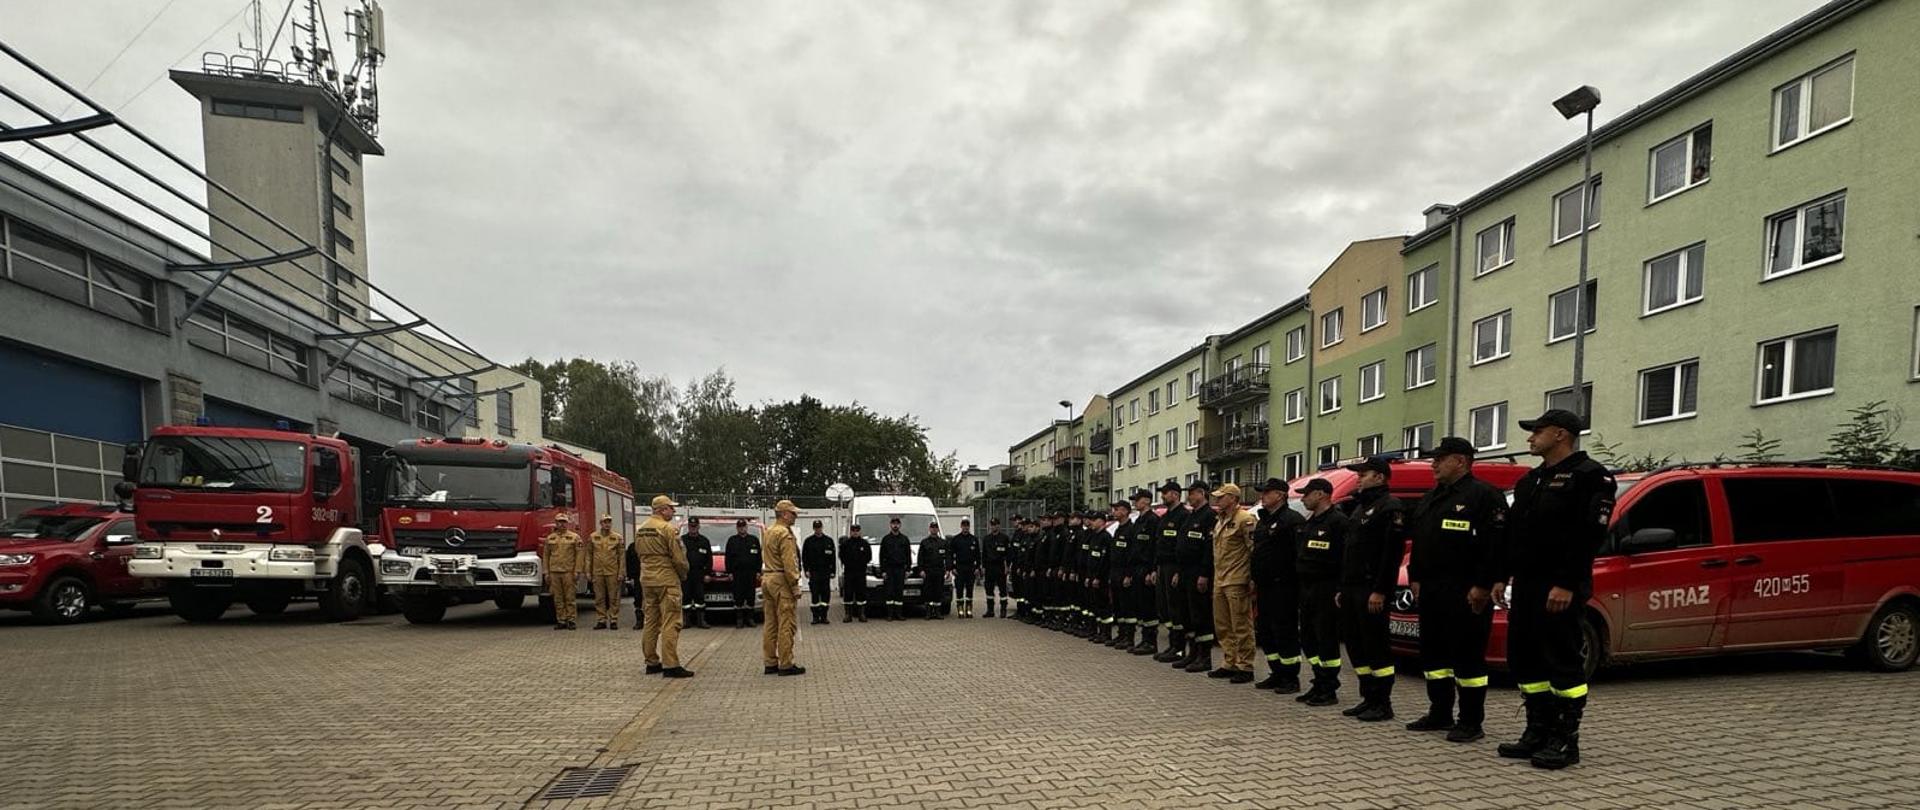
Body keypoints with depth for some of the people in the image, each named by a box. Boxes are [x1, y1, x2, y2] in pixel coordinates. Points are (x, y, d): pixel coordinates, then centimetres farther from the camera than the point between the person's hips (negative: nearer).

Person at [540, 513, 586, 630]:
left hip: (568, 572, -3)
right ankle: (561, 621, 11)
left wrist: (577, 571, -8)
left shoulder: (574, 537, 3)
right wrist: (546, 573, 6)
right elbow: (545, 556, 13)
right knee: (558, 599, 5)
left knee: (570, 598, -2)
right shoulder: (550, 538, 12)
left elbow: (580, 555, -2)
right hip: (554, 572, 3)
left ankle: (571, 621, 2)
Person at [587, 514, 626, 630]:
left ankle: (614, 621, 7)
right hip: (597, 572, 2)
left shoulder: (618, 538, 2)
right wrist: (588, 571, 3)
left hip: (613, 573, -2)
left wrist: (621, 573, -5)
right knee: (599, 598, 6)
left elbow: (622, 556, 0)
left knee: (613, 598, 1)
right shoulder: (593, 537, 6)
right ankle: (601, 621, 13)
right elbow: (589, 555, 8)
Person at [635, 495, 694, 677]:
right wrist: (683, 574, 5)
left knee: (650, 622, 13)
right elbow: (679, 558, -13)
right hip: (667, 580, -8)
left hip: (646, 580, 8)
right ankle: (670, 665, -8)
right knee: (670, 623, -6)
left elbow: (639, 553, 16)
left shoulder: (640, 530, 10)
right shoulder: (668, 529, -14)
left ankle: (652, 662, 19)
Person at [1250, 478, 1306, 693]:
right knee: (1265, 632, 13)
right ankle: (1276, 674, 22)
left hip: (1283, 587, -10)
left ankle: (1291, 678, 4)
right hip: (1264, 586, 10)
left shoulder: (1292, 520, -13)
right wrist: (1255, 579, 19)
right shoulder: (1263, 520, 17)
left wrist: (1295, 583, -21)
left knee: (1285, 633, -4)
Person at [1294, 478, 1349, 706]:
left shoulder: (1338, 521, -12)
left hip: (1326, 590, -9)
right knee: (1308, 638, 12)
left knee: (1326, 639, -4)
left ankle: (1329, 690, 4)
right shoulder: (1309, 523, 18)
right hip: (1307, 588, 9)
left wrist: (1340, 590, -21)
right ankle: (1320, 684, 22)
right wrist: (1300, 587, 16)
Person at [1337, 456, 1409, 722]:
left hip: (1372, 590, -9)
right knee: (1355, 644, 11)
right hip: (1352, 588, 9)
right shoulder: (1359, 508, 20)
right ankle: (1369, 698, 19)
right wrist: (1342, 588, 18)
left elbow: (1392, 551, -18)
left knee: (1376, 646, -4)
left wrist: (1380, 590, -22)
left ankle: (1383, 704, 3)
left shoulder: (1390, 507, -9)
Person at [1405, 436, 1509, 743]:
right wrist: (1415, 578, 15)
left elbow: (1494, 545, -18)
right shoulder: (1431, 498, 17)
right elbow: (1418, 542, 21)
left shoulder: (1484, 495, -10)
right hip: (1431, 590, 9)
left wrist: (1482, 586, -21)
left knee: (1468, 656, -2)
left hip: (1465, 593, -9)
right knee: (1432, 652, 13)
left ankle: (1471, 722, 6)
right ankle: (1440, 714, 24)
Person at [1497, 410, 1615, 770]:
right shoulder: (1530, 480, 18)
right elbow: (1511, 532, 19)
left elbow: (1588, 535, -17)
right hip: (1525, 585, 9)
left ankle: (1566, 740, 6)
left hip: (1559, 589, -9)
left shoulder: (1588, 475, -9)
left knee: (1563, 661, -3)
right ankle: (1538, 732, 19)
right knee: (1524, 659, 10)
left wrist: (1567, 584, -22)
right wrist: (1502, 576, 13)